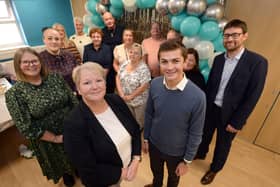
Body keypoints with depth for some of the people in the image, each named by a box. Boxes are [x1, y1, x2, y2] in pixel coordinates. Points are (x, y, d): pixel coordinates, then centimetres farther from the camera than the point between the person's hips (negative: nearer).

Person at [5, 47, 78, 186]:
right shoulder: (14, 93, -15)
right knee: (59, 162, 25)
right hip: (47, 140, -2)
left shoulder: (55, 78, -7)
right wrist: (55, 138, -14)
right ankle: (66, 174, 58)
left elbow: (74, 101, -4)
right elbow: (26, 127, -16)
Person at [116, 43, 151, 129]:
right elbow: (118, 78, 2)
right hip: (125, 100, 6)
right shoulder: (124, 64, -2)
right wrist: (121, 94, -8)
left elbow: (144, 86, -23)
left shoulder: (143, 68, -21)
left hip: (139, 101, -5)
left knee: (140, 122, 16)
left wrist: (131, 96, -14)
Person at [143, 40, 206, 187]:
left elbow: (195, 134, -17)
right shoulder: (155, 84, -20)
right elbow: (149, 114, -5)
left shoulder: (197, 96, -31)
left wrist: (187, 160, -7)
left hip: (177, 151, -3)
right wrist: (146, 138, 4)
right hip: (154, 144, 3)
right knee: (155, 171, 34)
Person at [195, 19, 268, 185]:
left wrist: (236, 122, -14)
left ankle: (214, 169, 45)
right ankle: (201, 154, 53)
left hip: (230, 114, -3)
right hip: (211, 108, 4)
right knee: (205, 134, 23)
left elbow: (253, 96, -15)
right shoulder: (219, 58, -2)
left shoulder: (257, 62, -15)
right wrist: (204, 106, 3)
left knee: (223, 144, 18)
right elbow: (210, 84, 4)